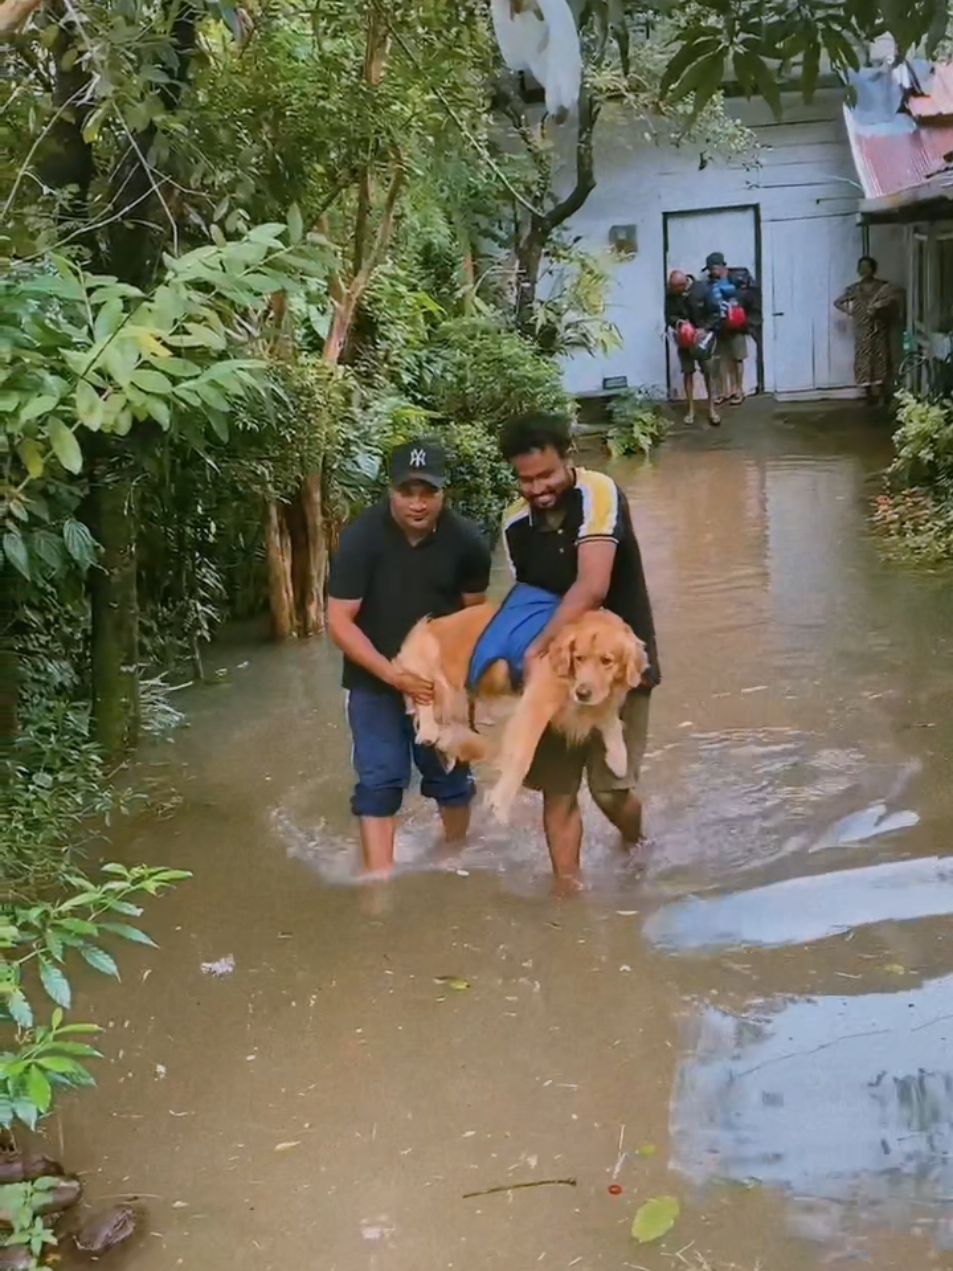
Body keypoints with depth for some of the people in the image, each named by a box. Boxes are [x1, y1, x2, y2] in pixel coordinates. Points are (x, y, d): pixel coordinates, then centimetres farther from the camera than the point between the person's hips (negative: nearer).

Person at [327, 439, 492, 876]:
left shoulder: (466, 540, -14)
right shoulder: (361, 537, -21)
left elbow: (474, 612, 0)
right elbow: (339, 622, -20)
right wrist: (393, 674, -27)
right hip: (375, 680, -2)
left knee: (451, 775, 15)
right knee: (380, 781, -8)